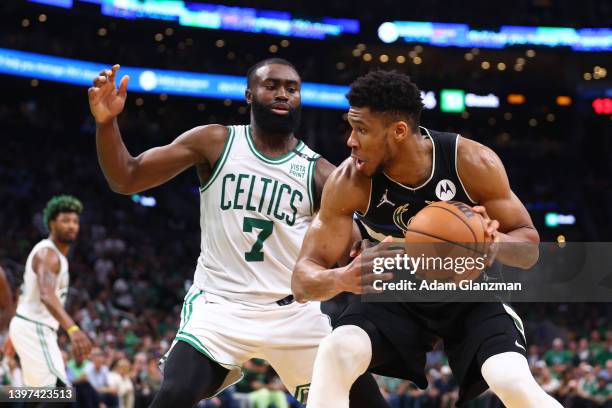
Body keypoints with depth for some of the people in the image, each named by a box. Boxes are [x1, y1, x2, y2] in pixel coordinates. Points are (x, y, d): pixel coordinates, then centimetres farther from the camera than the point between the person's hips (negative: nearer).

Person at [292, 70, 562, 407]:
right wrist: (343, 279, -43)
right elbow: (303, 279, -19)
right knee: (335, 355, -28)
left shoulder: (474, 163, -24)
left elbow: (530, 248, -11)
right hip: (393, 295, 1)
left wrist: (494, 243, -36)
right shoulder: (350, 182, -22)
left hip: (470, 294, -1)